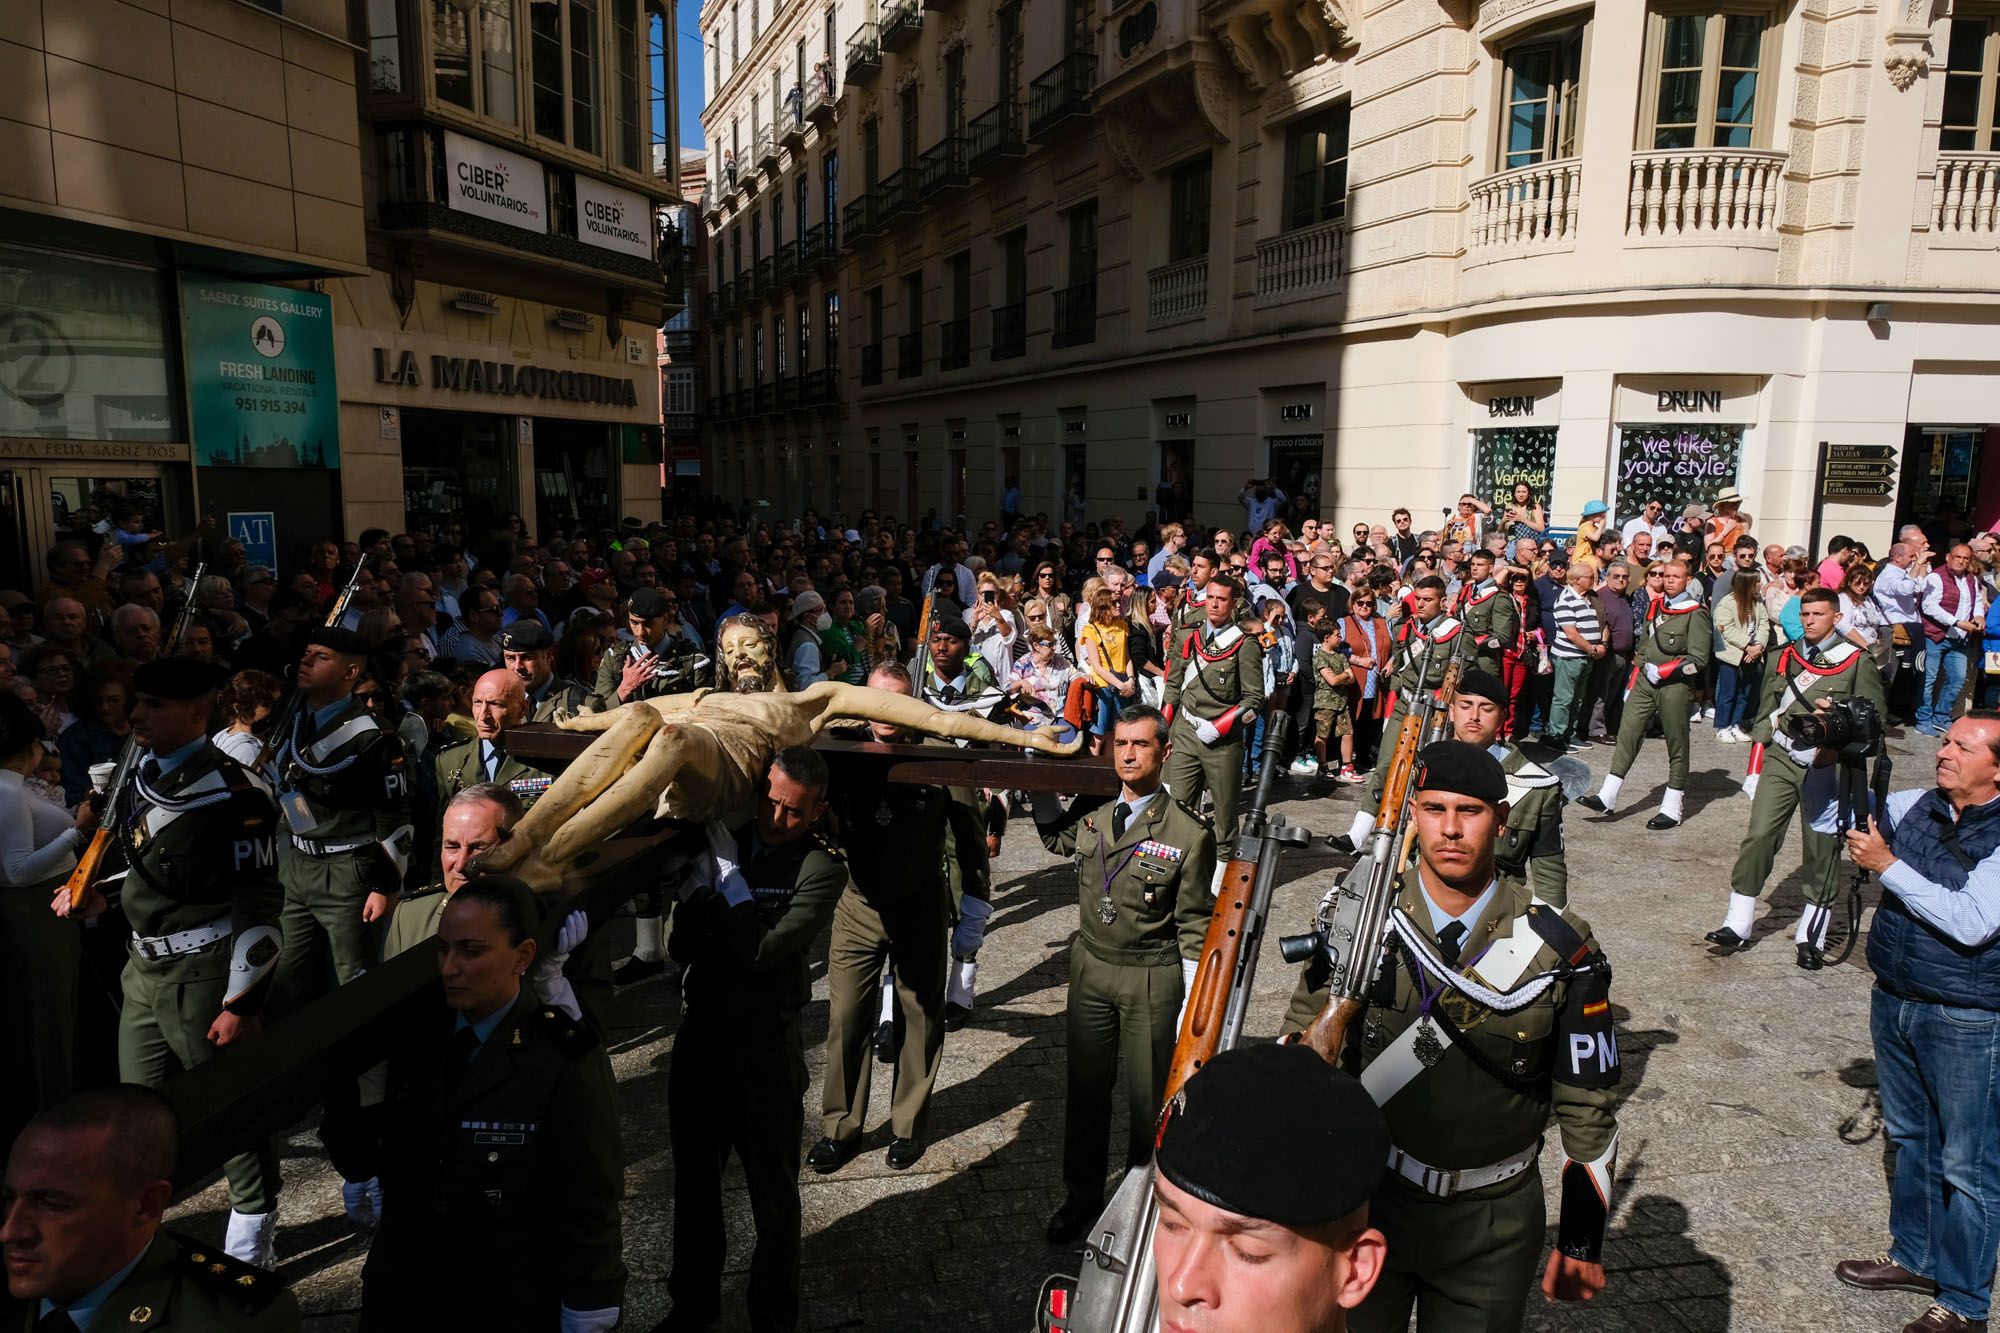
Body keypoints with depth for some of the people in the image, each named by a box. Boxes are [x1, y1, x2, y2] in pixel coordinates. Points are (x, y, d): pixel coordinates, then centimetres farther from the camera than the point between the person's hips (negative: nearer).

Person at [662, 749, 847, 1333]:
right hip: (699, 1033, 4)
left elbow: (758, 950, -25)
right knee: (694, 1179, 21)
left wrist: (726, 870, -21)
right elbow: (681, 946, -3)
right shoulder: (722, 835, -3)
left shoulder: (822, 866, -15)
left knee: (773, 1195, 11)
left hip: (765, 1046, -4)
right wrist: (701, 884, -21)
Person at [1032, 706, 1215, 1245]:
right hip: (1091, 964, 4)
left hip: (1153, 977, -4)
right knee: (1085, 1086, 15)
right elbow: (1056, 838, 21)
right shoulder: (1092, 812, -2)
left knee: (1148, 1096, 9)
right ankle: (1081, 1195, 34)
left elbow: (1193, 926, -10)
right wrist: (1042, 787, 6)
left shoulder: (1189, 832, -15)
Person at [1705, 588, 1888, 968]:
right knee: (1759, 835, -5)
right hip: (1780, 759, 3)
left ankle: (1811, 937, 12)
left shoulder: (1857, 662, 3)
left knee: (1822, 849, 3)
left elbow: (1874, 716, 1)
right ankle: (1738, 925, 1)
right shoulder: (1783, 659, 14)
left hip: (1825, 768, -2)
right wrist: (1754, 768, 11)